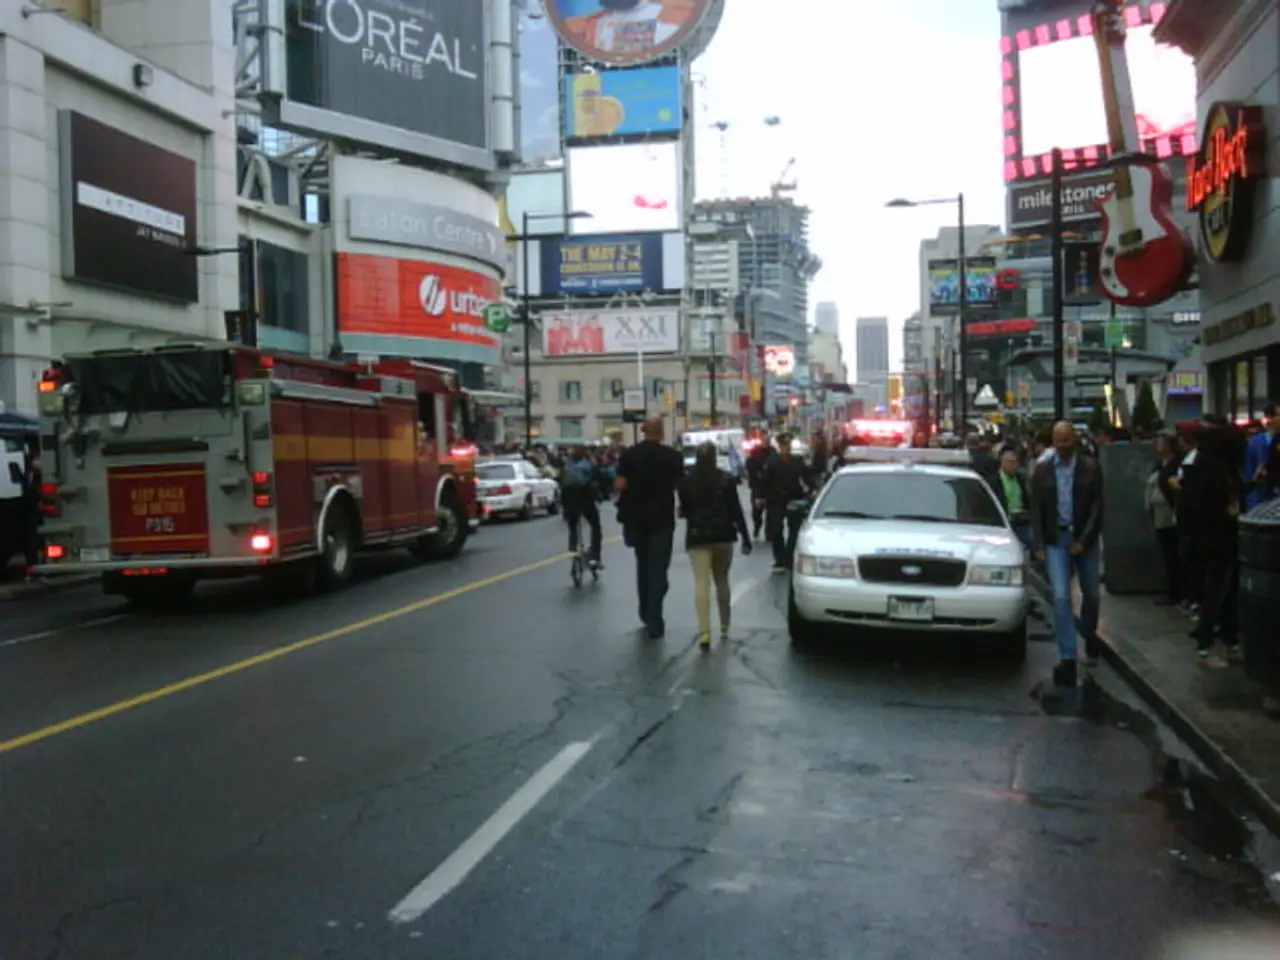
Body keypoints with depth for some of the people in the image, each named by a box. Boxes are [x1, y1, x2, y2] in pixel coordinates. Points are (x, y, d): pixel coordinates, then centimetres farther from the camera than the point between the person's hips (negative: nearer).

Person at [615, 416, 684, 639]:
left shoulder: (629, 454, -6)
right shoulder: (673, 455, -7)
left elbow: (620, 486, -11)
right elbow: (680, 485, -2)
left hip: (636, 518, 2)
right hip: (662, 519, -2)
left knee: (642, 564, 21)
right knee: (658, 569, 1)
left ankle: (646, 614, 30)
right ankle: (654, 622, -4)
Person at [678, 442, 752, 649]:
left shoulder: (686, 481, -1)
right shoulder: (726, 480, -2)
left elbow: (683, 510, 8)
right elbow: (736, 510, -4)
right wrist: (746, 538, -2)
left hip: (697, 537, -1)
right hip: (723, 535, 1)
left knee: (701, 583, -8)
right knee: (722, 581, 17)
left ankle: (704, 633, -20)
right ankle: (724, 627, 27)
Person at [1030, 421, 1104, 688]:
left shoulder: (1090, 467, -3)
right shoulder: (1042, 469, 0)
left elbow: (1097, 506, -4)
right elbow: (1036, 509, 2)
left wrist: (1083, 540, -10)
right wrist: (1038, 545, -4)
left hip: (1084, 538, 1)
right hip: (1056, 539, 0)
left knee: (1091, 594, 14)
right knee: (1061, 598, -9)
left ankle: (1090, 637, 41)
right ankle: (1067, 657, -8)